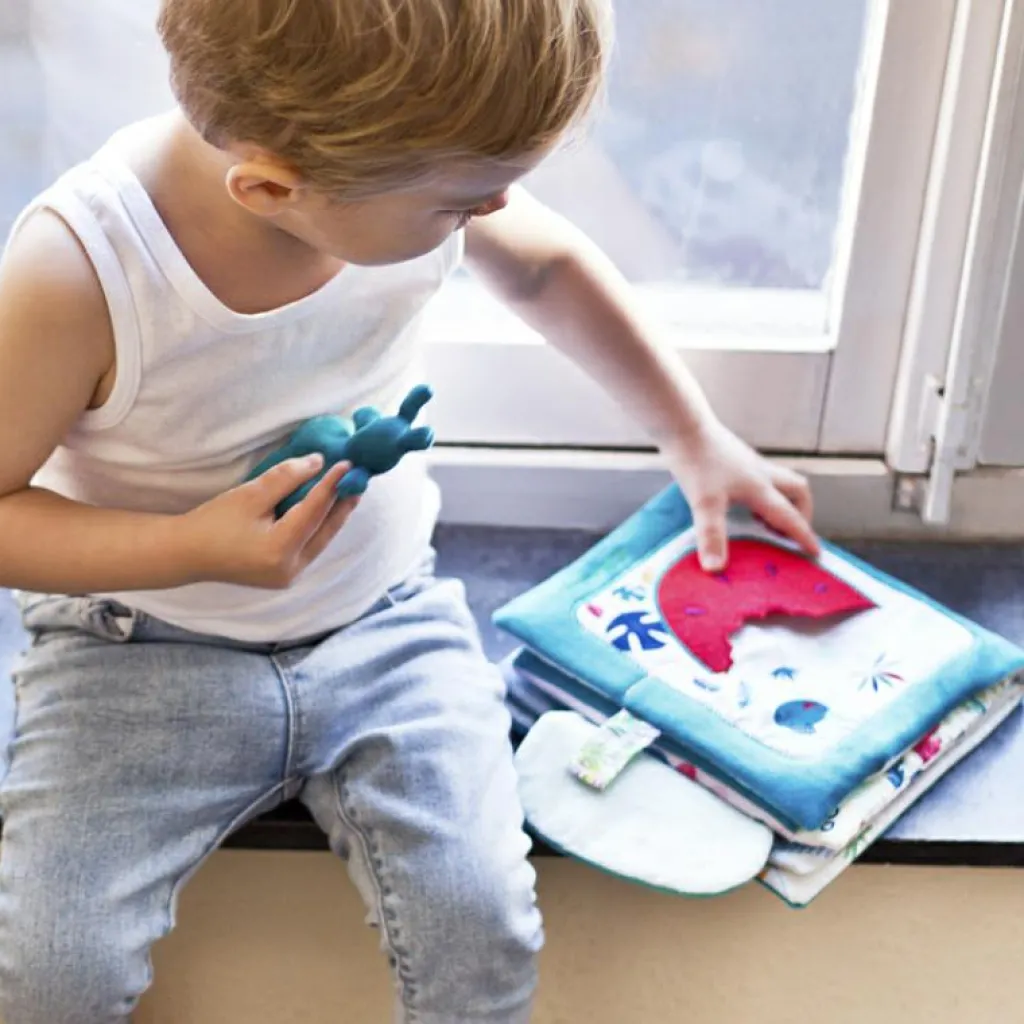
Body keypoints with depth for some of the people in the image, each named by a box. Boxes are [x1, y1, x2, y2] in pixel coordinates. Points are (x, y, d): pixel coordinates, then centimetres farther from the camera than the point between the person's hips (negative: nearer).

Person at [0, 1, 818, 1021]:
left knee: (483, 935, -14)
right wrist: (192, 547, -31)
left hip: (385, 621, 3)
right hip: (142, 651, -2)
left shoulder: (413, 169, -15)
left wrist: (695, 439, 11)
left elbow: (547, 265, 7)